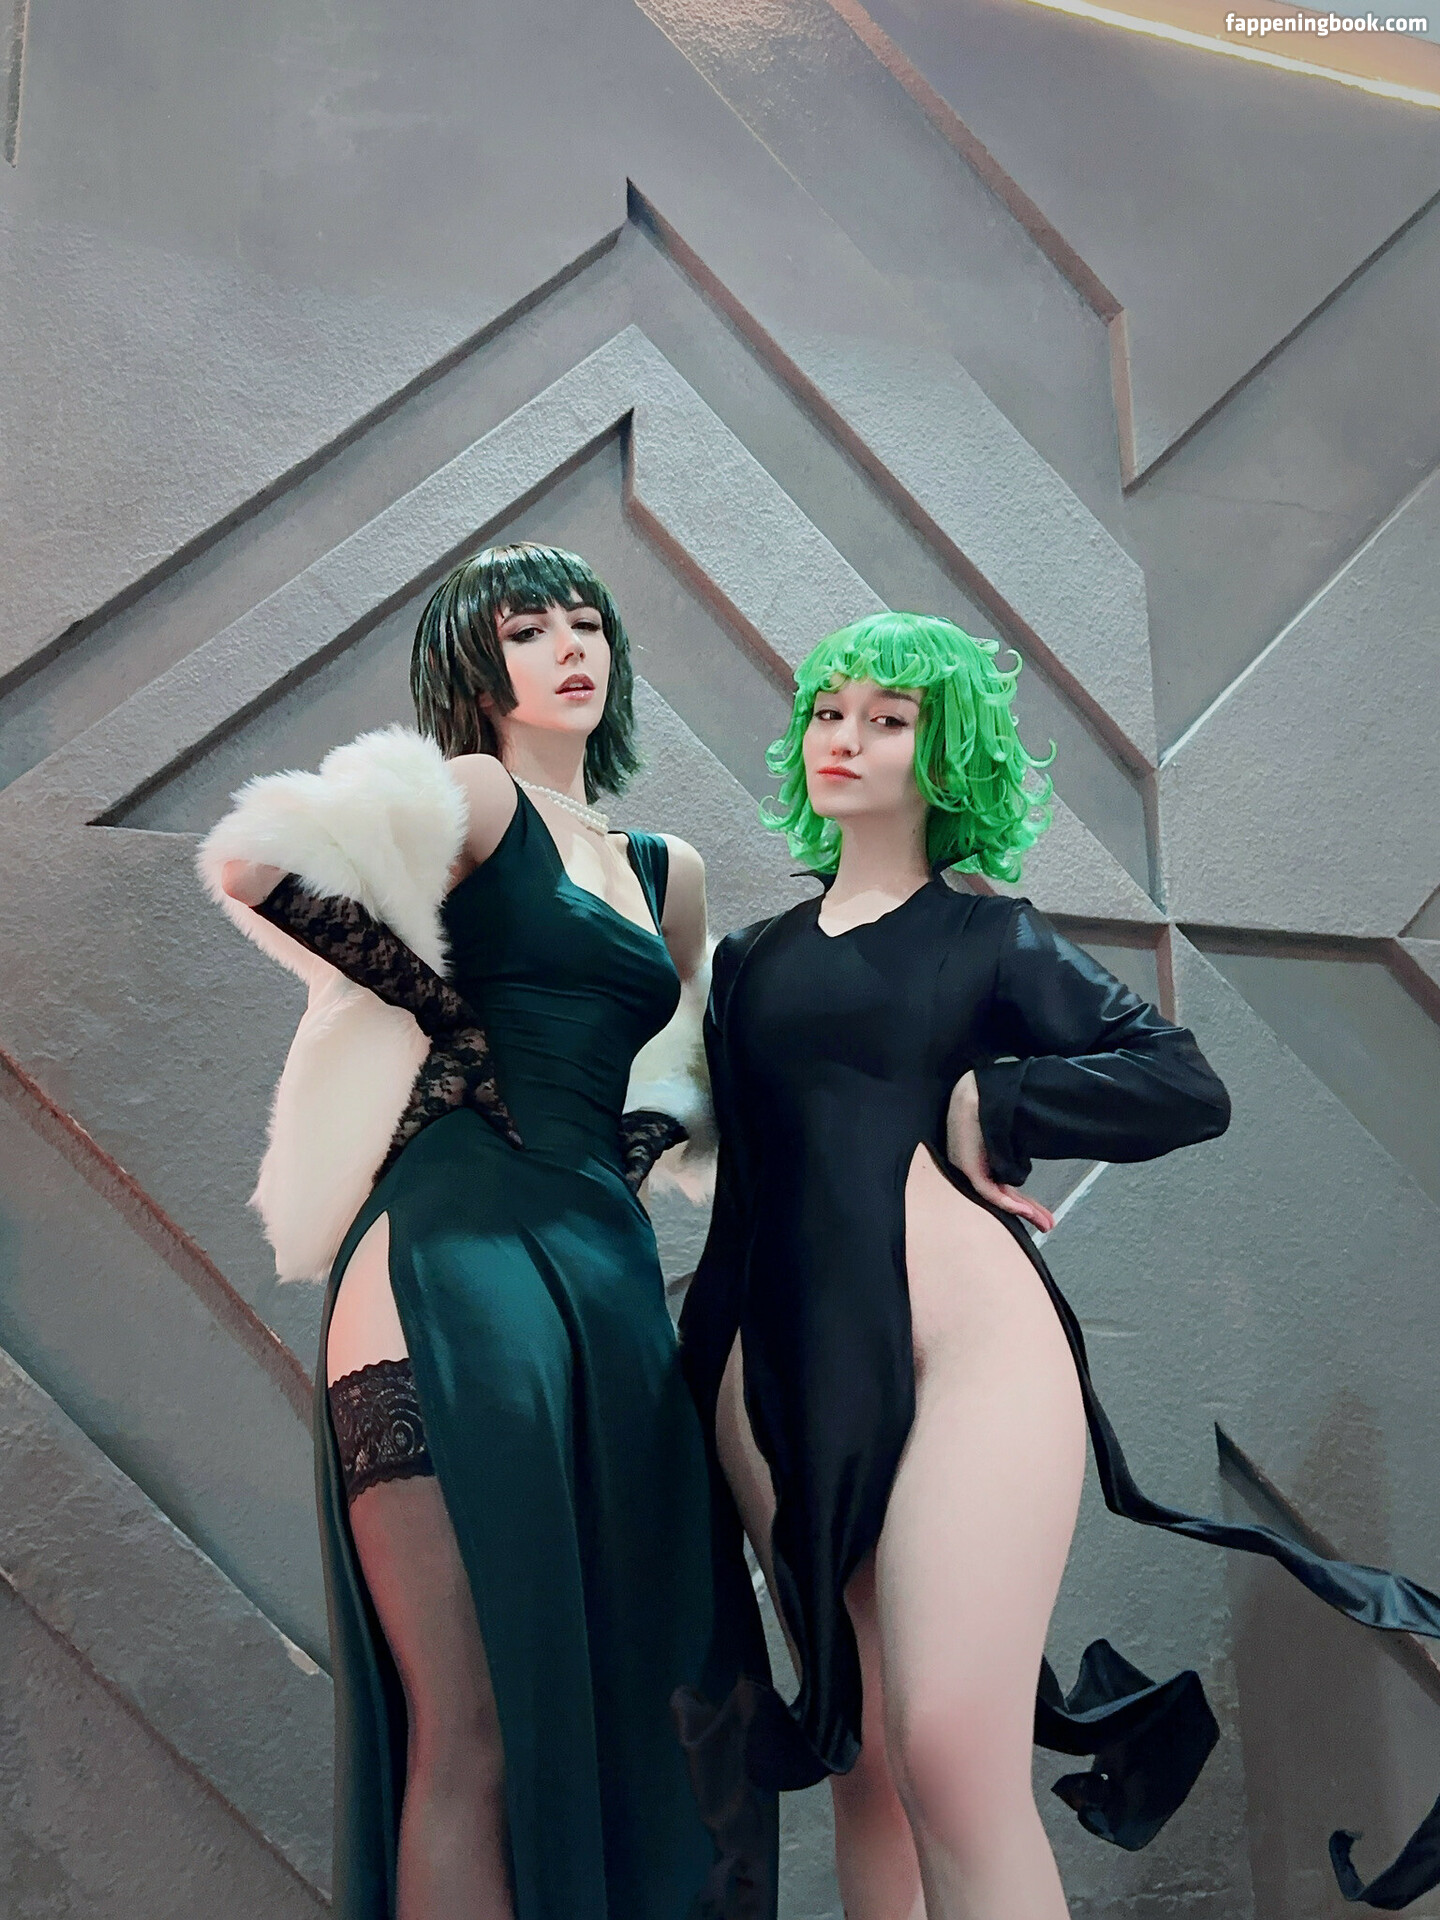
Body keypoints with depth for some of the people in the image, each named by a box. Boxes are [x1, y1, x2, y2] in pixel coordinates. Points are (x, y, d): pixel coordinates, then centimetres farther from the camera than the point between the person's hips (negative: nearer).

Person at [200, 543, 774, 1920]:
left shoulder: (669, 872, 22)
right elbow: (253, 861, -15)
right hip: (454, 1267, -7)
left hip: (610, 1277, 7)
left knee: (636, 1713, 10)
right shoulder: (475, 797, 1)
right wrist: (450, 1014, -6)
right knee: (473, 1739, -5)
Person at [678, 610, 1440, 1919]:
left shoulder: (989, 936, 9)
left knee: (952, 1761, -13)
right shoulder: (754, 957, 20)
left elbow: (1190, 1088, 1)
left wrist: (983, 1101, -5)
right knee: (864, 1762, 6)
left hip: (964, 1332, -4)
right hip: (782, 1360, 4)